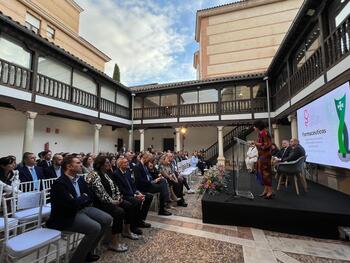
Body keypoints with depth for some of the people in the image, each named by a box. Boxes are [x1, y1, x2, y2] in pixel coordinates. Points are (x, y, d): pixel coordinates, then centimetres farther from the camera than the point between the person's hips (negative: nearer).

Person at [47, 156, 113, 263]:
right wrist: (84, 198, -8)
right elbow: (72, 204, -26)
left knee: (107, 219, -1)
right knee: (95, 228, -25)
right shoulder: (59, 183, -18)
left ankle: (88, 251, 16)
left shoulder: (80, 179, 7)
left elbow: (90, 197, 9)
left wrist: (79, 200, -10)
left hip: (83, 208, 8)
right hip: (67, 216, -8)